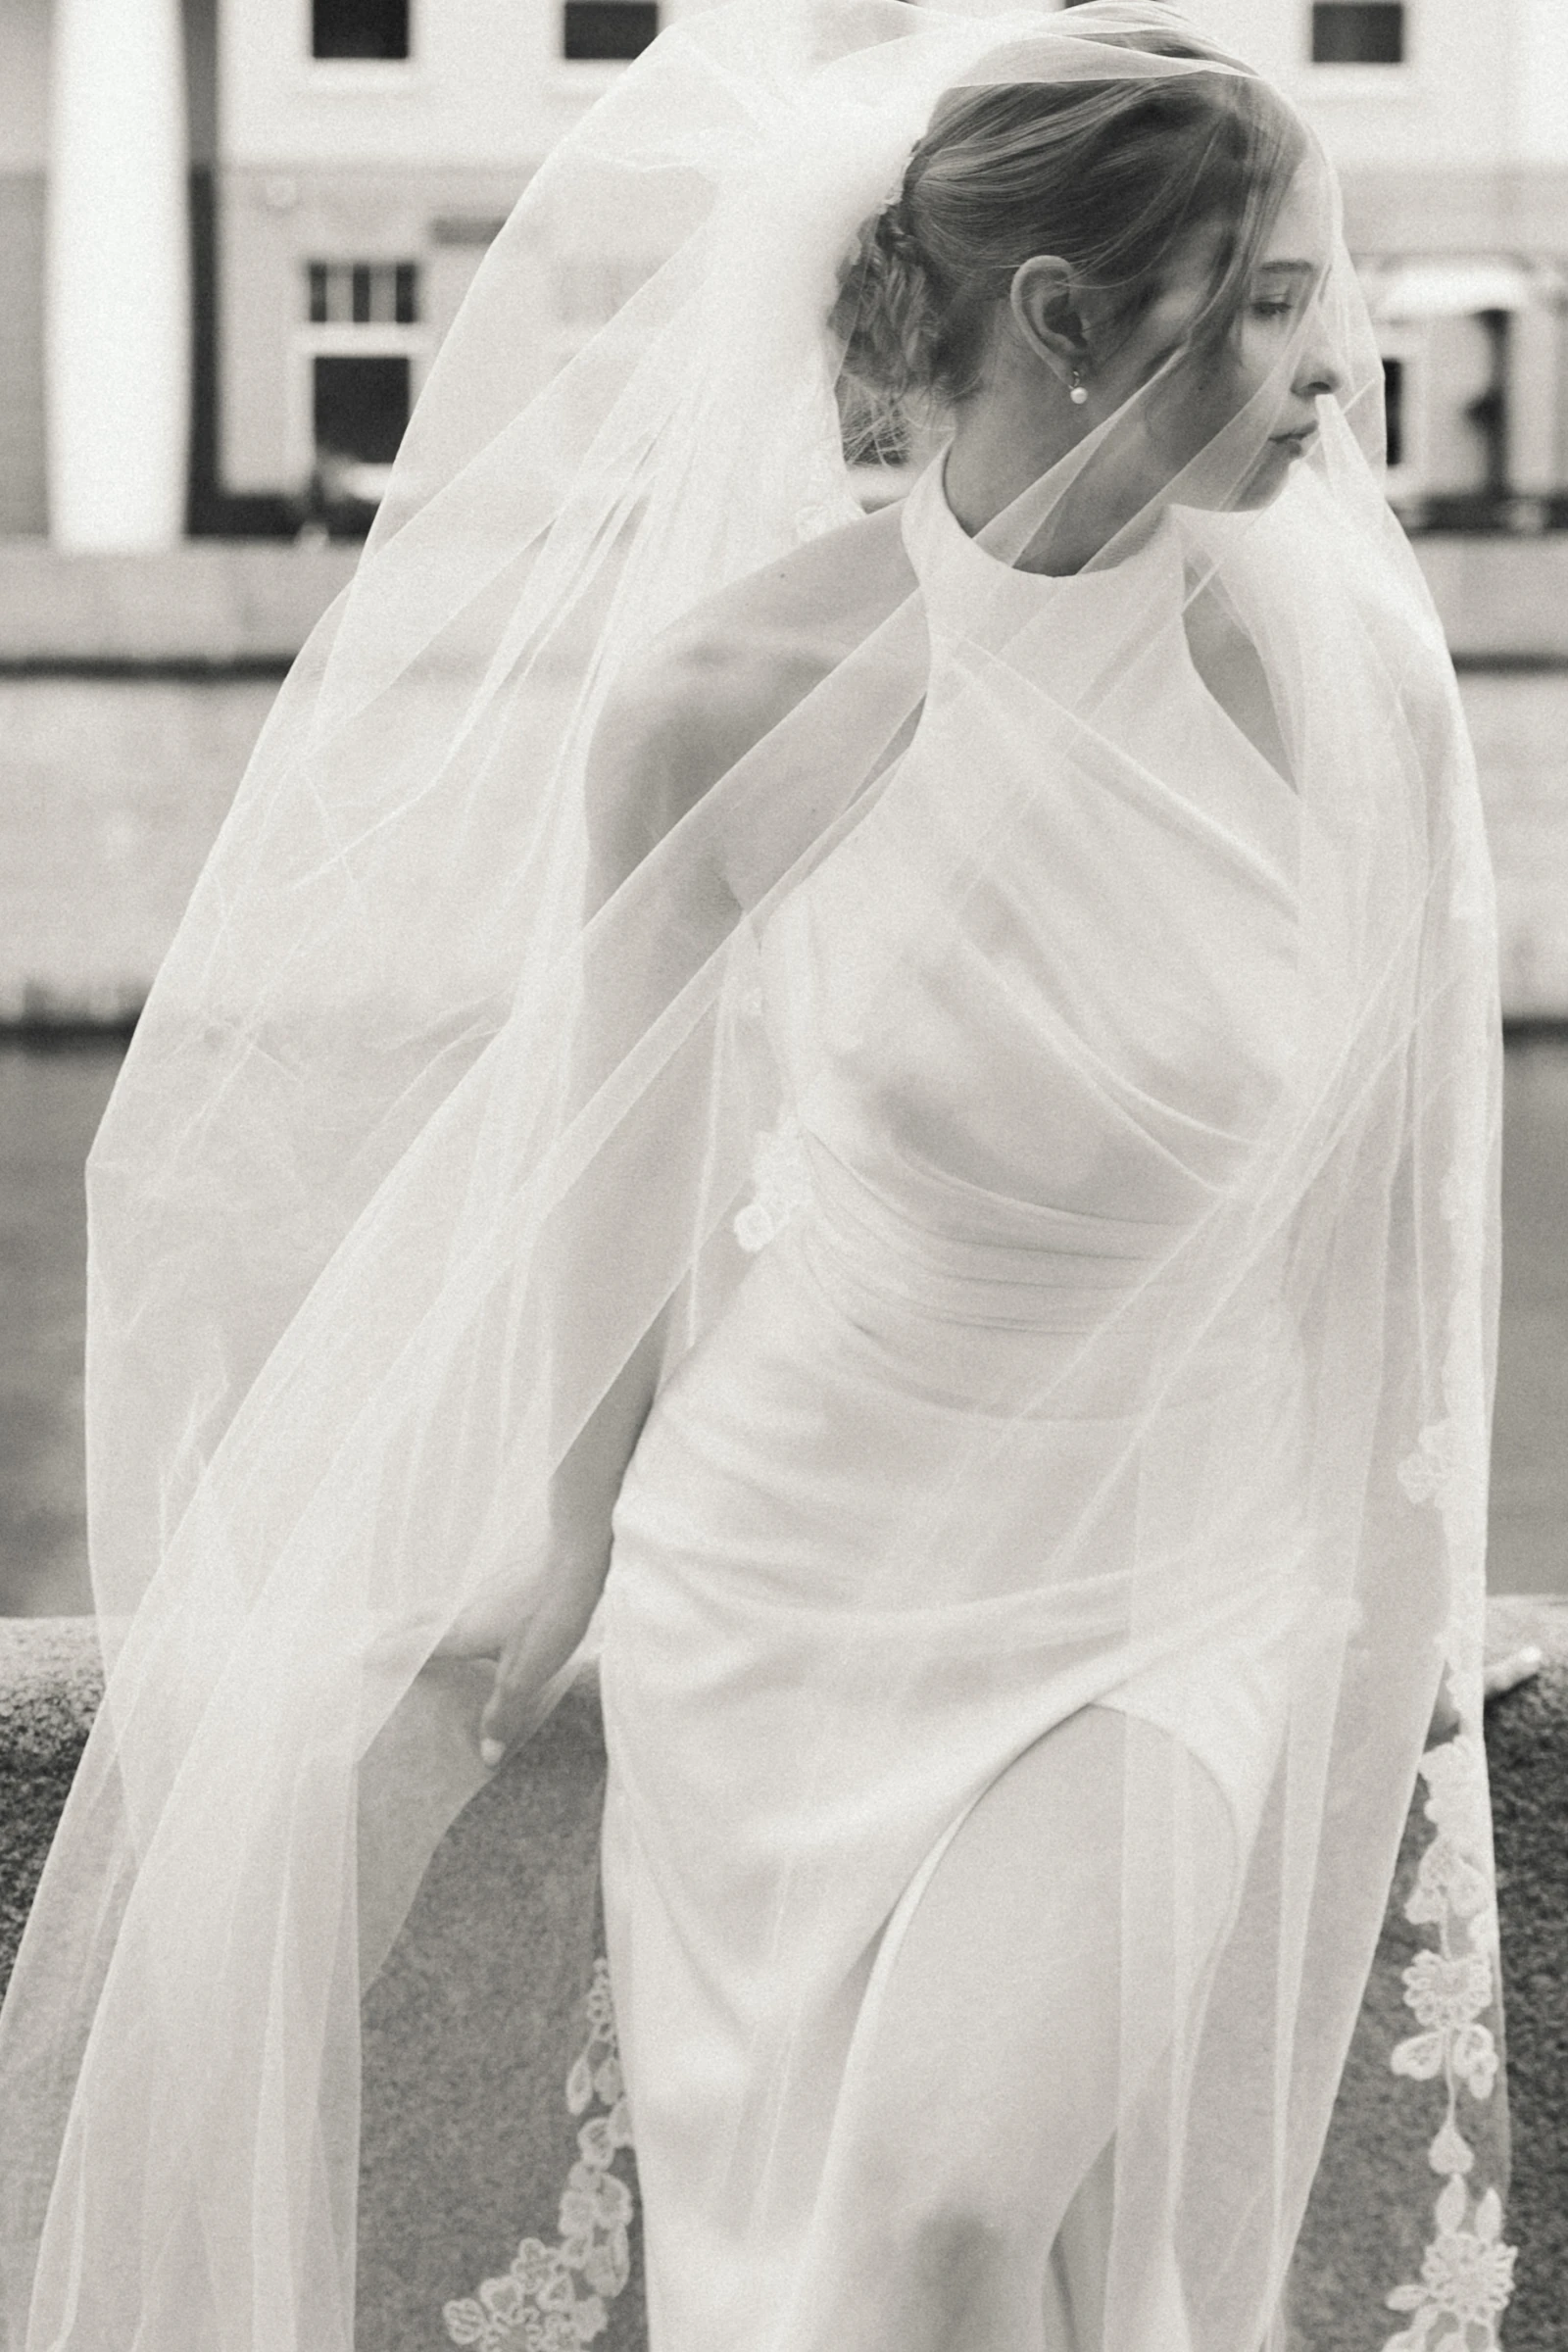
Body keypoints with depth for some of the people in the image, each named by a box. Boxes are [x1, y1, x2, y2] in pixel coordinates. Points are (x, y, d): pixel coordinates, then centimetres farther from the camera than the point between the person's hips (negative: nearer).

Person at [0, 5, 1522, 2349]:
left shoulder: (1342, 667, -12)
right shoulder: (731, 696, -16)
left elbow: (1378, 1171, 2)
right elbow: (619, 1163, -1)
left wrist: (1402, 1602, 9)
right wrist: (567, 1542, 10)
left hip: (1168, 1600, 0)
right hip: (800, 1572, 0)